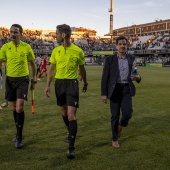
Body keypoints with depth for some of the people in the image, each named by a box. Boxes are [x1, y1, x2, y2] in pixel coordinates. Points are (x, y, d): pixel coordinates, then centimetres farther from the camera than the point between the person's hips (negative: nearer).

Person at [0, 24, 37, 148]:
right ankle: (19, 133, 28)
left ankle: (19, 137, 2)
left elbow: (33, 64, 7)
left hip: (23, 79, -3)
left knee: (20, 108, -11)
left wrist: (34, 80, 5)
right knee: (14, 107, 11)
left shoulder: (27, 47, -3)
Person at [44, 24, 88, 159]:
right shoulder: (56, 51, 4)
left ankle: (71, 148, -6)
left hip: (72, 83, -4)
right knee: (64, 111, 17)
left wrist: (85, 83, 17)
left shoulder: (78, 51, -6)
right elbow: (51, 69, 8)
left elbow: (82, 69, 8)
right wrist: (48, 85, 0)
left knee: (71, 115, -11)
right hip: (59, 82, 5)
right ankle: (71, 133, 42)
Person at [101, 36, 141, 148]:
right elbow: (105, 77, -2)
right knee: (115, 115, 3)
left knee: (128, 113, -10)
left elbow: (136, 75, 13)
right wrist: (104, 93, -7)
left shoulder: (132, 59, 7)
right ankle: (115, 139, 21)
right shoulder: (110, 59, -1)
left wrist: (138, 78, -12)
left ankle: (121, 125, 26)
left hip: (127, 89, 2)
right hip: (114, 89, -2)